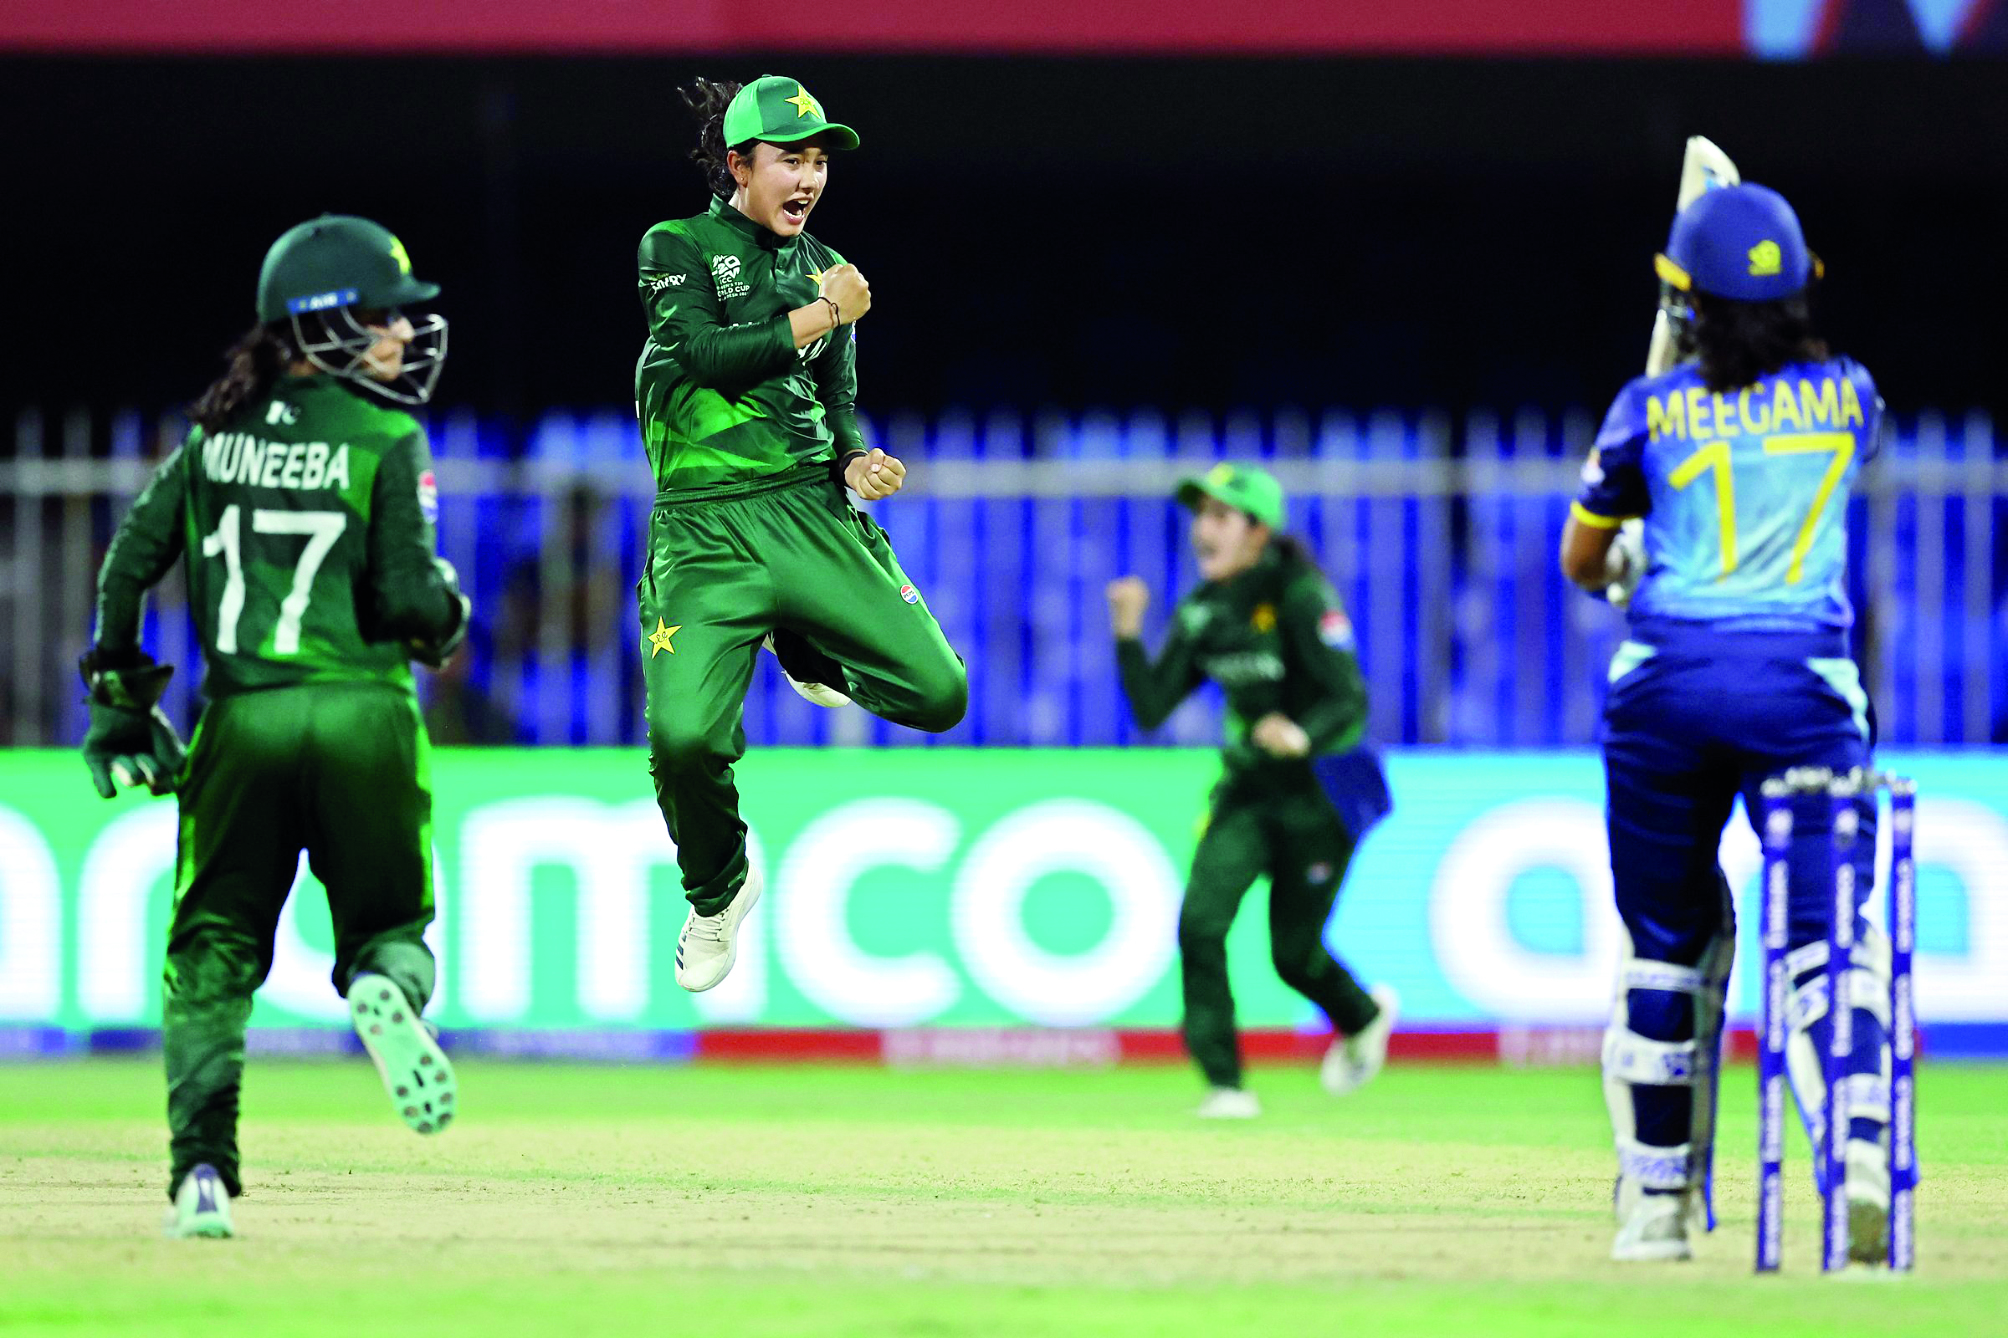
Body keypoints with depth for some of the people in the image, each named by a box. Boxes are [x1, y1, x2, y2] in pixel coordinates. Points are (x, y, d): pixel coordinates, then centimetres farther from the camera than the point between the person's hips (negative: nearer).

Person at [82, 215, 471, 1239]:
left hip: (242, 715, 3)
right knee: (387, 917, 13)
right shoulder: (384, 440, -5)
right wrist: (446, 619, 12)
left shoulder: (218, 432, 9)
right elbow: (407, 595, -11)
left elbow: (132, 557, 8)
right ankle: (386, 986, -25)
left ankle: (201, 1165, -7)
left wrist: (117, 694, 18)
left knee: (214, 947, 9)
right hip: (360, 708, -3)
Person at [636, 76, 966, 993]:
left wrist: (857, 463, 1)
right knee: (685, 738, -24)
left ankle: (803, 649, 21)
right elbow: (702, 354, -13)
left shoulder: (827, 272, 18)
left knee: (938, 693, -13)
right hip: (705, 529, -4)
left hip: (812, 508, 4)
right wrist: (816, 319, -7)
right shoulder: (677, 248, 3)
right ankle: (717, 895, 8)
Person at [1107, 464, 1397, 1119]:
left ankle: (1363, 1015, 37)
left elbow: (1352, 699, -25)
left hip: (1320, 788, -5)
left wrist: (1303, 736, -44)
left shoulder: (1301, 598, -18)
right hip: (1249, 789, 5)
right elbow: (1150, 709, -1)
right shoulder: (1202, 612, 1)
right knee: (1200, 921, -15)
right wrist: (1128, 636, -15)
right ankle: (1224, 1084, -9)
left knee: (1294, 954, 3)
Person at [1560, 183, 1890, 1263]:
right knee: (1828, 931, -5)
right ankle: (1860, 1151, -30)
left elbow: (1580, 560, 14)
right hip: (1804, 686, 0)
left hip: (1668, 686, 0)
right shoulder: (1846, 396, 5)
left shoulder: (1652, 410, 1)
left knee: (1669, 939, 13)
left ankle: (1657, 1199, 17)